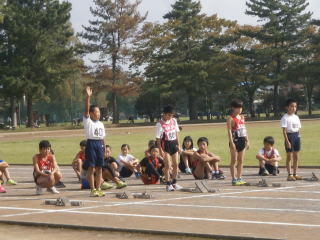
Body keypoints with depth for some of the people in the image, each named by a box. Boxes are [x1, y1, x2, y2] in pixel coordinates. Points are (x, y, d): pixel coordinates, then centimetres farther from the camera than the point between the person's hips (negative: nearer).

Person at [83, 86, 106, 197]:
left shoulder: (101, 124, 14)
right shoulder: (88, 121, -3)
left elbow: (102, 137, 15)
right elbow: (86, 109, -17)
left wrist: (104, 149, 10)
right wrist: (88, 97, -27)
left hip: (100, 144, 6)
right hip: (91, 143, -5)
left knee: (99, 168, 6)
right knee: (91, 168, -4)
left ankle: (98, 189, 11)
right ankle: (93, 189, -1)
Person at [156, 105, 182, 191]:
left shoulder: (174, 121, 4)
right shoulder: (160, 124, -14)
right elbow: (158, 138, -13)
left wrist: (178, 145, 12)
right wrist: (160, 150, -17)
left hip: (174, 143, 6)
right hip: (165, 144, -6)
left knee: (176, 164, 8)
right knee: (168, 165, -7)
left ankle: (174, 183, 20)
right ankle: (168, 184, 0)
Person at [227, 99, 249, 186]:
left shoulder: (242, 117, 14)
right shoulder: (231, 118, -7)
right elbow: (229, 131, -13)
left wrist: (247, 141, 14)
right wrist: (231, 142, -20)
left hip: (242, 141, 7)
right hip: (235, 140, -7)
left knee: (241, 161, 9)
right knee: (234, 160, -4)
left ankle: (239, 178, 15)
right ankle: (234, 179, -3)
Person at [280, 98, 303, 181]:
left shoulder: (296, 117, 12)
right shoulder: (285, 118, -9)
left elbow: (299, 129, 16)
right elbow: (284, 131, -13)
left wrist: (299, 138, 8)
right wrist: (287, 141, -19)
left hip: (297, 136, 7)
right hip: (290, 136, -7)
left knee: (296, 157, 9)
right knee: (289, 157, -3)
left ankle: (295, 174, 16)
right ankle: (290, 175, 0)